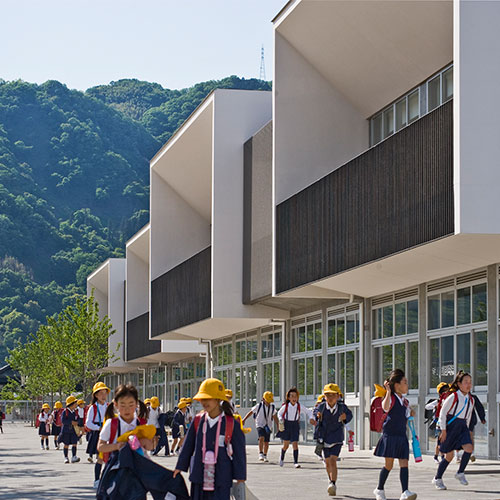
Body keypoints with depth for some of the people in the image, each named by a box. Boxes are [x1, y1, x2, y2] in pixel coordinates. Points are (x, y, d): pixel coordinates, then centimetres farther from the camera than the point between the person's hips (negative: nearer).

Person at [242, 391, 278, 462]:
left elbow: (275, 418, 11)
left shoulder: (272, 407, 3)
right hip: (260, 425, -3)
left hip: (268, 426, 3)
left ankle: (265, 456, 22)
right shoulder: (259, 406, -6)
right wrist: (244, 420, -1)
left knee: (266, 442, 5)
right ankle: (260, 454, -23)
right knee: (261, 438, -25)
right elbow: (250, 412, 2)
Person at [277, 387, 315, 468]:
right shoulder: (285, 406, -11)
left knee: (295, 444, -12)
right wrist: (280, 420, -10)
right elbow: (279, 413, 7)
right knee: (286, 445, 10)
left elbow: (308, 412, 6)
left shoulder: (299, 407, -9)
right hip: (286, 426, 0)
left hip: (295, 426, 0)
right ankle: (282, 458, 38)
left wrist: (311, 418, -10)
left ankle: (295, 462, -7)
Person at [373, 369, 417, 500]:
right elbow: (385, 408, -30)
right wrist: (388, 392, -30)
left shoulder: (405, 402, 14)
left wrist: (411, 414, 9)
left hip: (402, 436, 6)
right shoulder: (390, 398, -6)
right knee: (389, 464, -2)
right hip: (389, 435, -6)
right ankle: (379, 489, 17)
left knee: (404, 464, -7)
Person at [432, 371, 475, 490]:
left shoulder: (471, 399, 7)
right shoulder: (453, 396, -11)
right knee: (449, 455, 0)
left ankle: (460, 473, -1)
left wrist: (466, 430, 16)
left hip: (462, 426, 5)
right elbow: (443, 413, -9)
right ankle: (437, 479, 16)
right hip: (451, 425, -5)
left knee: (469, 448, -18)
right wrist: (443, 430, -11)